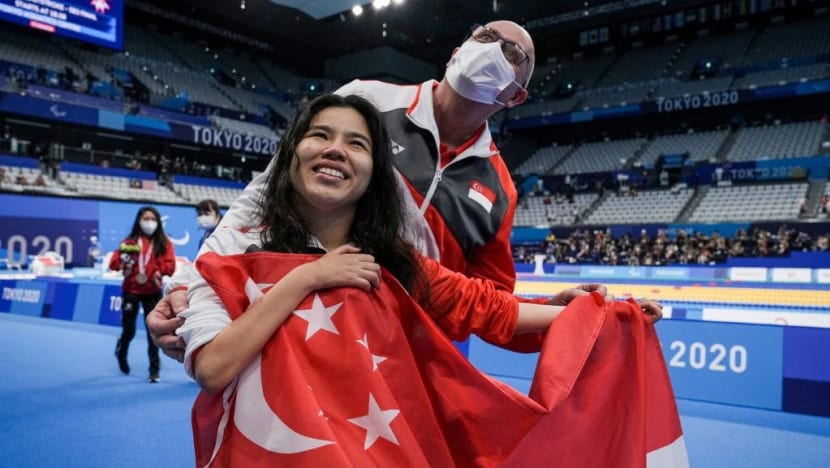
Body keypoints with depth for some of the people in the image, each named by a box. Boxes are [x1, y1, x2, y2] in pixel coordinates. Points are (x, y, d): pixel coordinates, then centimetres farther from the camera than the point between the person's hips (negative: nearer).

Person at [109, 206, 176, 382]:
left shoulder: (164, 243, -1)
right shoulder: (130, 242, 0)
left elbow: (170, 266, -9)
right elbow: (113, 262, -5)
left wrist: (154, 272, -21)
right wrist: (123, 260, -25)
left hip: (153, 292, 0)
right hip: (131, 291, 0)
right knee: (129, 330, 8)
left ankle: (154, 369, 8)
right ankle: (121, 353, 42)